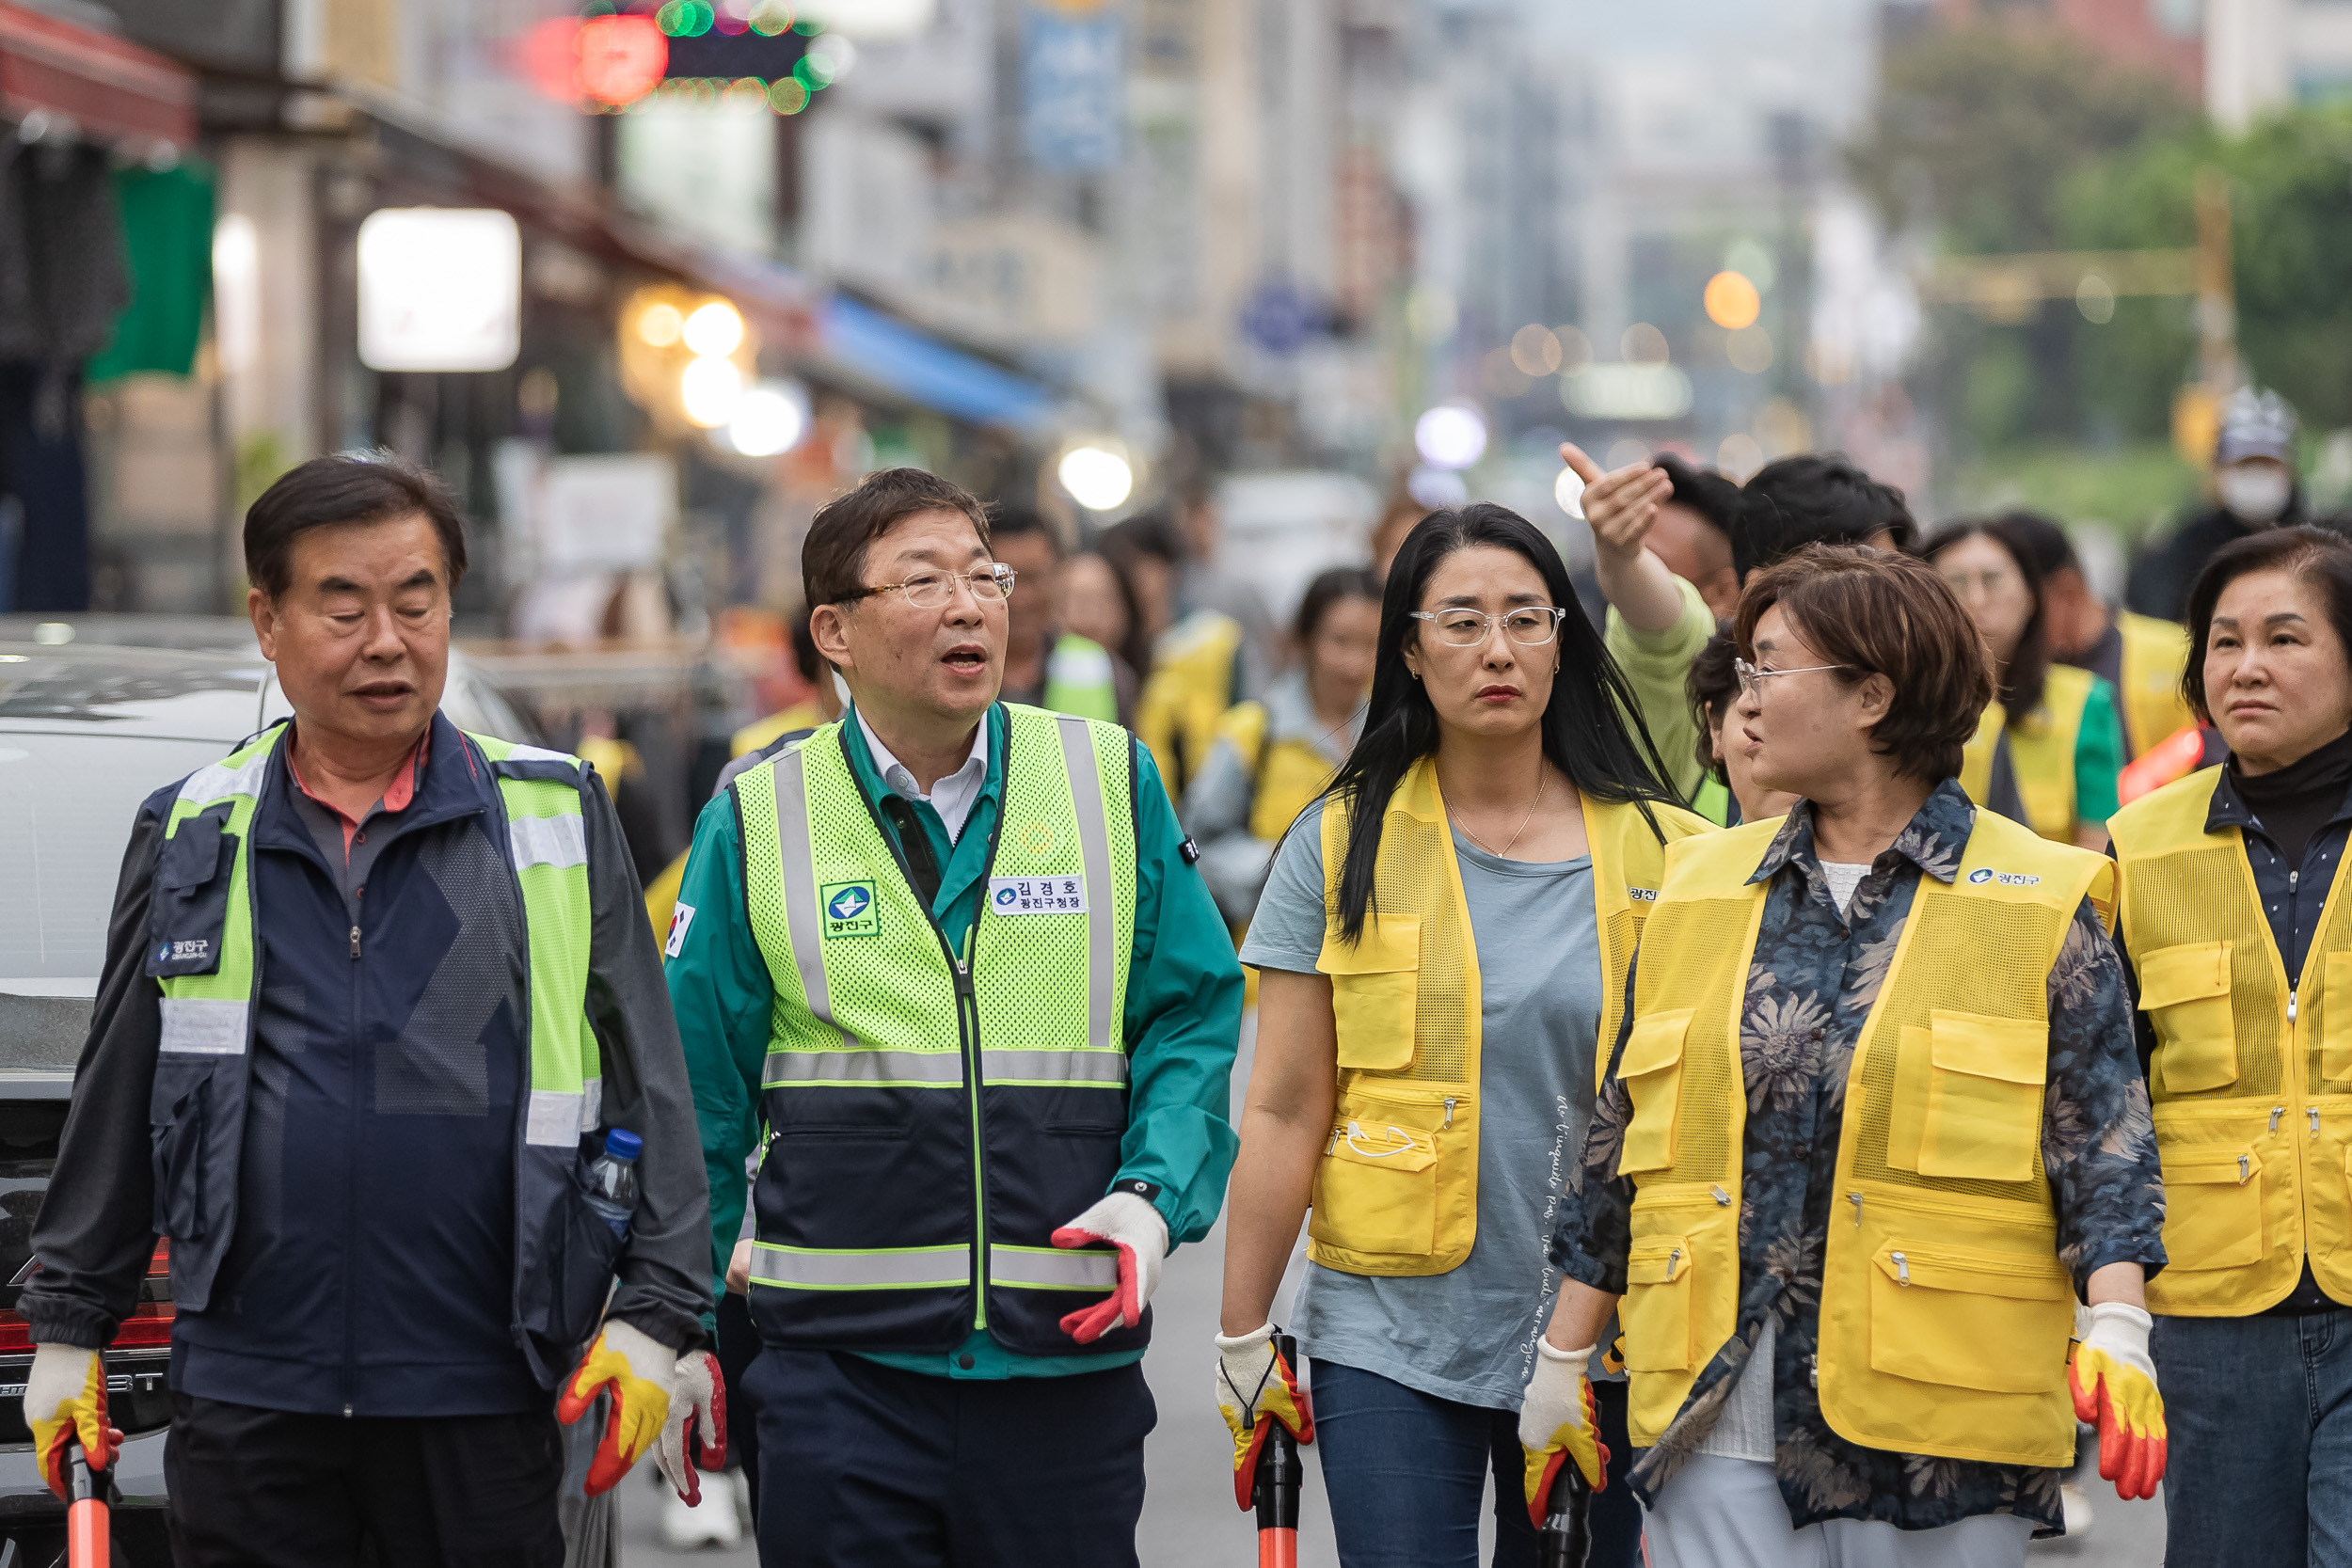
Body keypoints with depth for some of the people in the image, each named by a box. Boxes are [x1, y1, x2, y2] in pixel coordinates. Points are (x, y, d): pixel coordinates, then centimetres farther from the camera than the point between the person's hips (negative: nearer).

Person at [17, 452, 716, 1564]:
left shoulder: (556, 818, 6)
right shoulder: (190, 838, 10)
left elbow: (649, 1086, 5)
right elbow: (117, 1102, 16)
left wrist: (655, 1316, -2)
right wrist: (67, 1326, 15)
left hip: (480, 1399, -1)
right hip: (246, 1398, 1)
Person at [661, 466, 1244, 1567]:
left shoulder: (1113, 784, 4)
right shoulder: (755, 822, 2)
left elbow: (1192, 1022, 6)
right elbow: (698, 1095, 7)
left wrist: (1153, 1199, -11)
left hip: (1068, 1353, 1)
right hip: (838, 1367, -1)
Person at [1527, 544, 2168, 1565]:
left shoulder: (2040, 904, 1)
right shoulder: (1698, 889, 13)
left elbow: (2103, 1145, -3)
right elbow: (1620, 1145, 17)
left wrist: (2116, 1329, -18)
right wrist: (1563, 1358, 16)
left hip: (1938, 1425, -3)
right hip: (1714, 1415, 3)